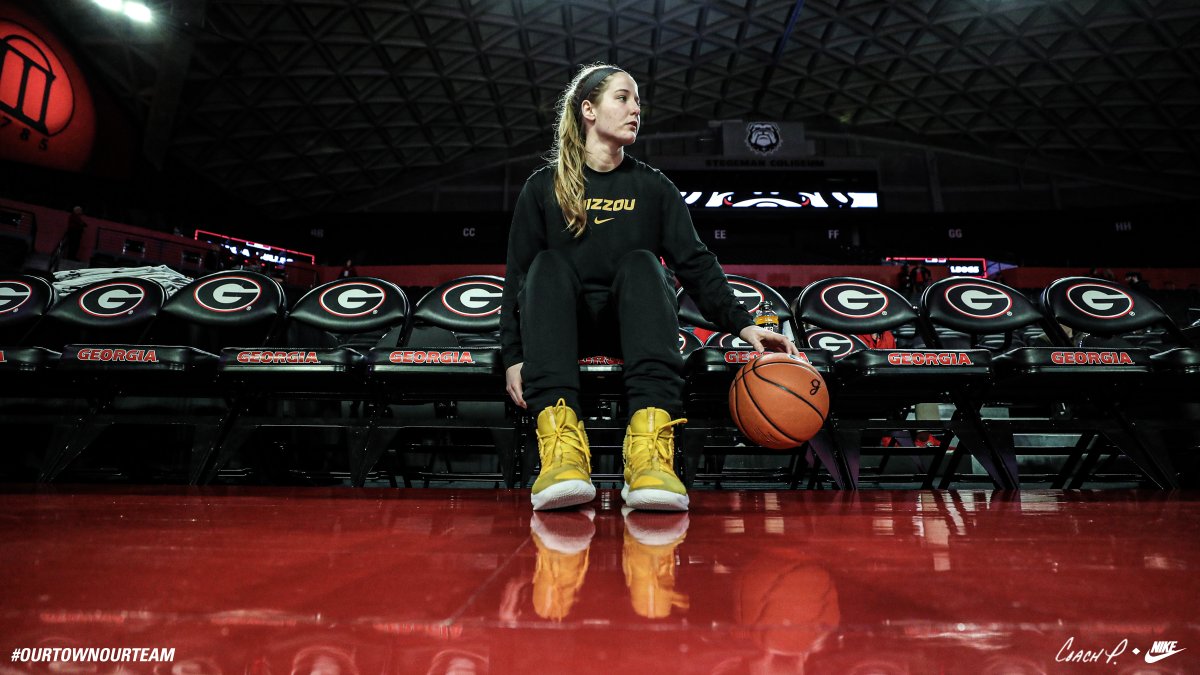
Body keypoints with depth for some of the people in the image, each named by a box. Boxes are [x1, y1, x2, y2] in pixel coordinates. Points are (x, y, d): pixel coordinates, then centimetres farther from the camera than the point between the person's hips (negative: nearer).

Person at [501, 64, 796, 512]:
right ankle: (561, 440, -47)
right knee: (549, 264, -28)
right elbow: (518, 275, 2)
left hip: (629, 325, 1)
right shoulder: (544, 187, 7)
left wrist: (741, 323, -12)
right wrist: (513, 355, -9)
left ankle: (650, 442, -48)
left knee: (640, 263, -28)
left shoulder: (653, 187, 11)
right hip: (568, 325, 0)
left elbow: (695, 263, 3)